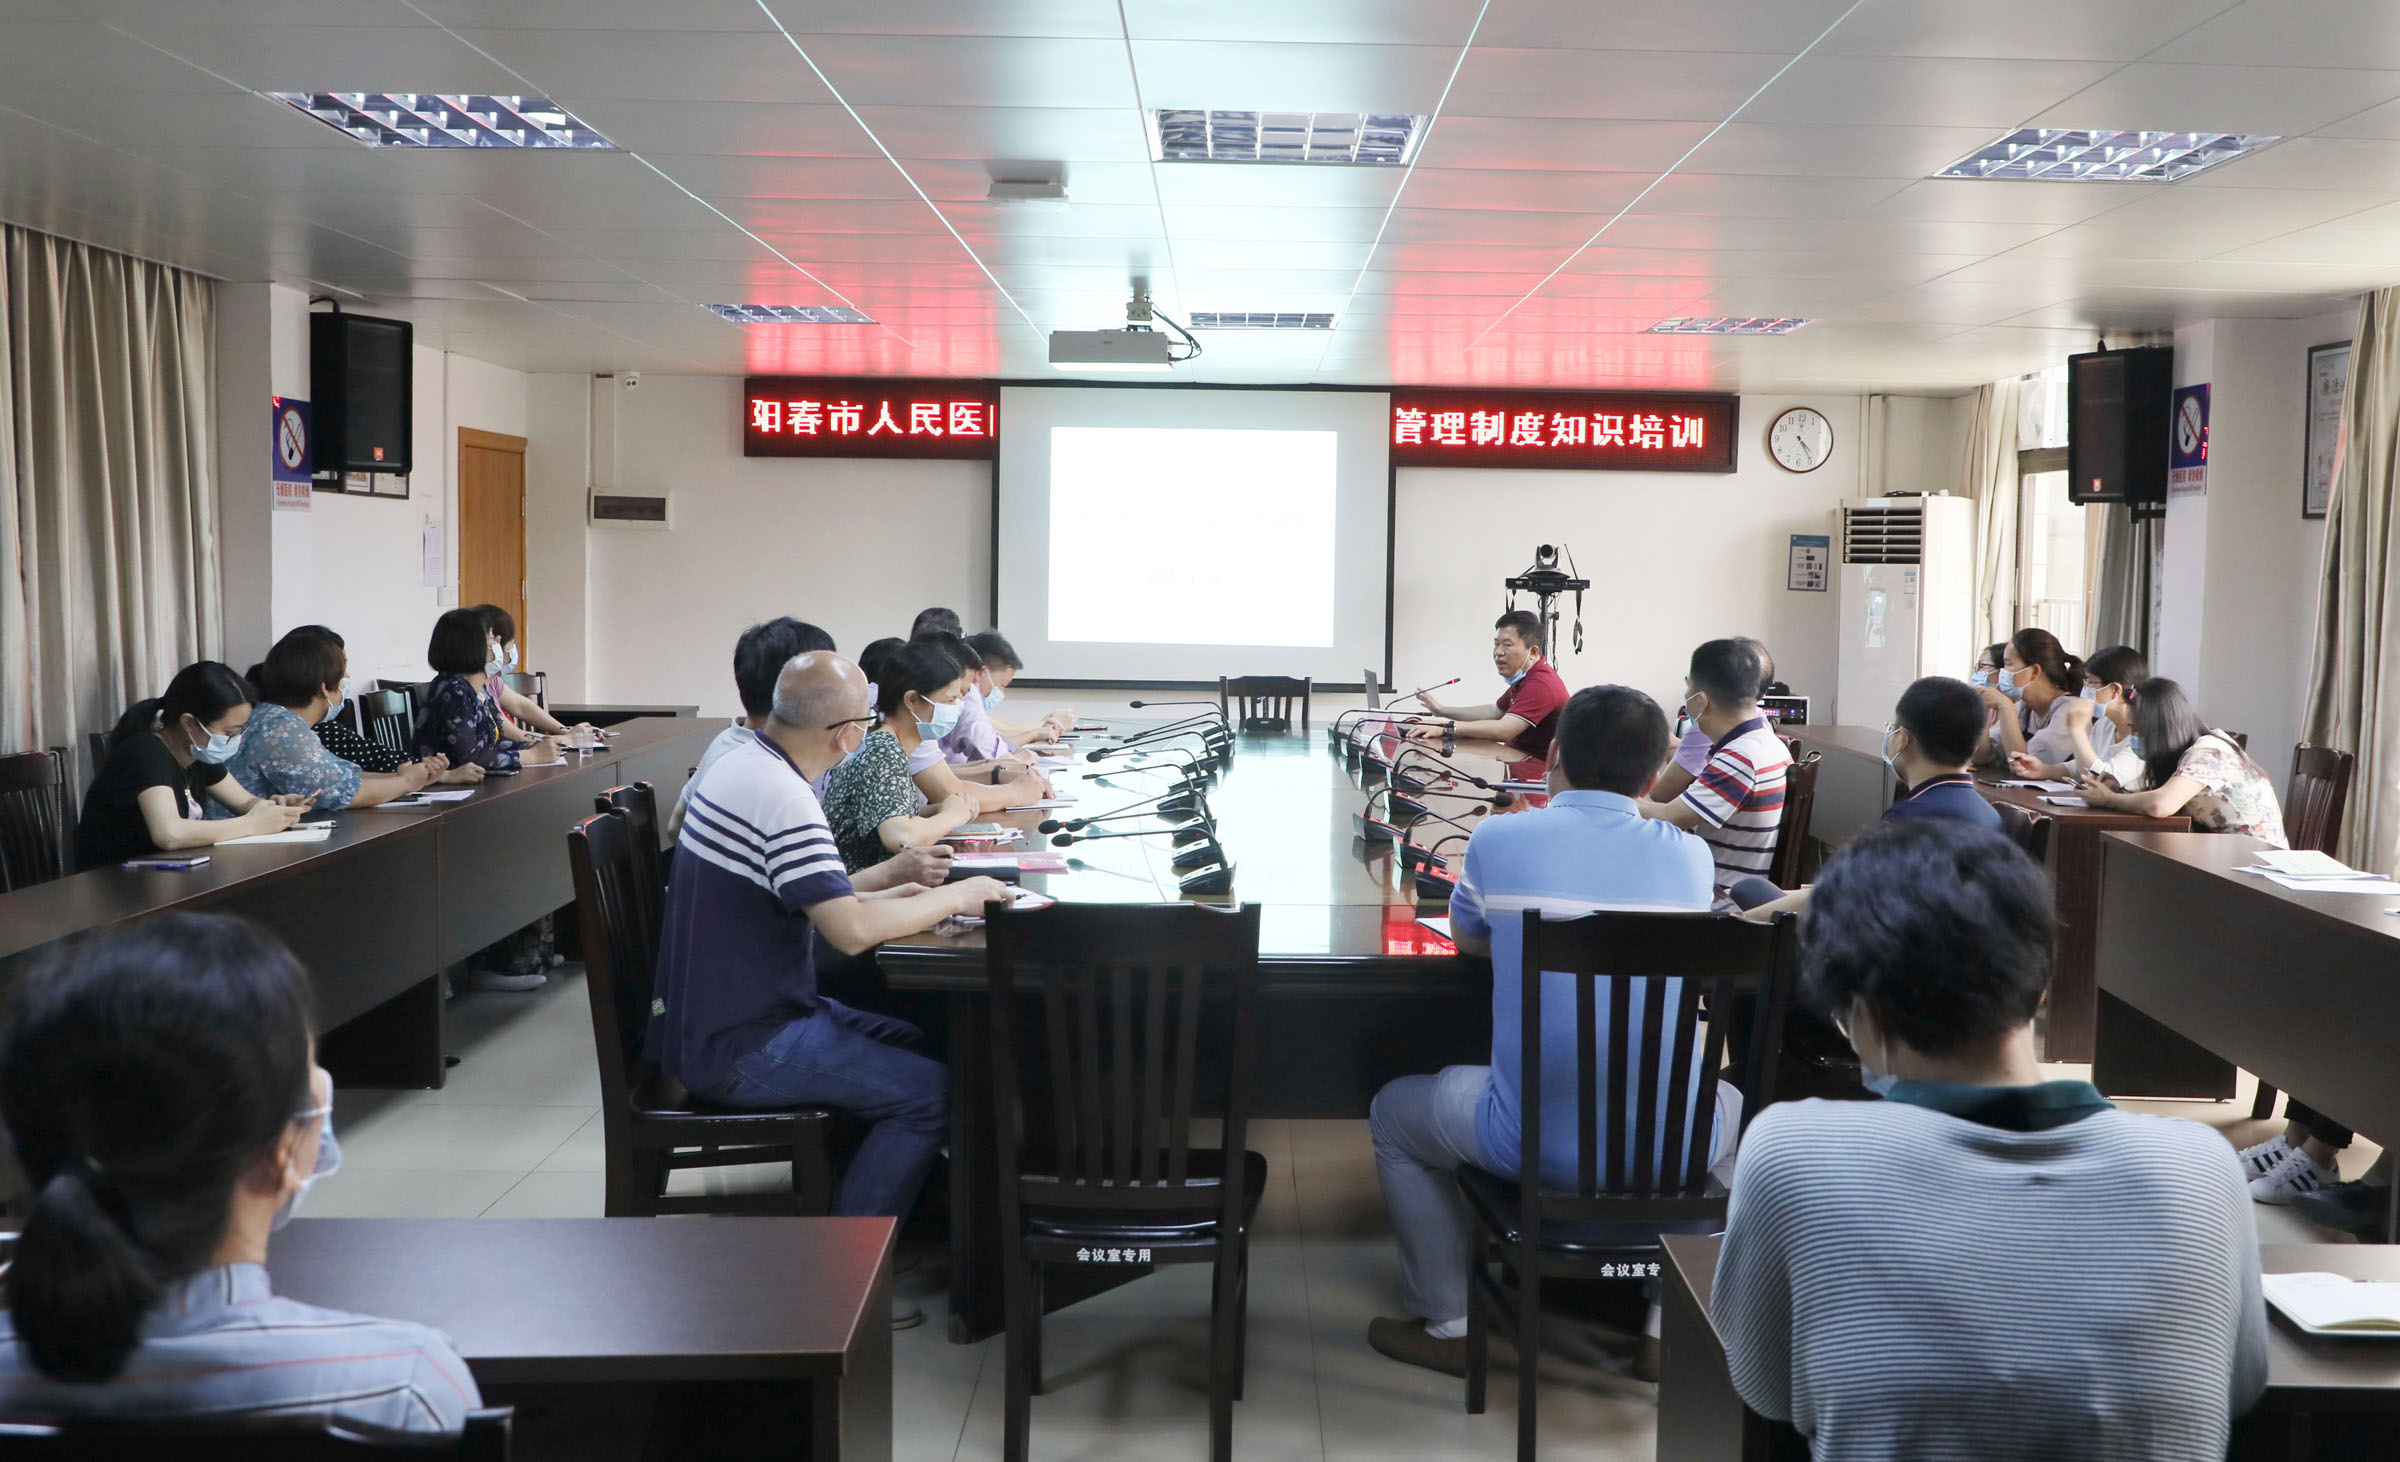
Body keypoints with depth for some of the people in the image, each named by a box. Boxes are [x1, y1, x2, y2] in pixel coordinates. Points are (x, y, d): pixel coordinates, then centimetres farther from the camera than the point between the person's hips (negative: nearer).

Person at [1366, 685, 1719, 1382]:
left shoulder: (1498, 840, -5)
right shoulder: (1691, 856, 2)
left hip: (1538, 1145, -2)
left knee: (1394, 1111, 27)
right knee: (1727, 1097, 39)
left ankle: (1447, 1323, 31)